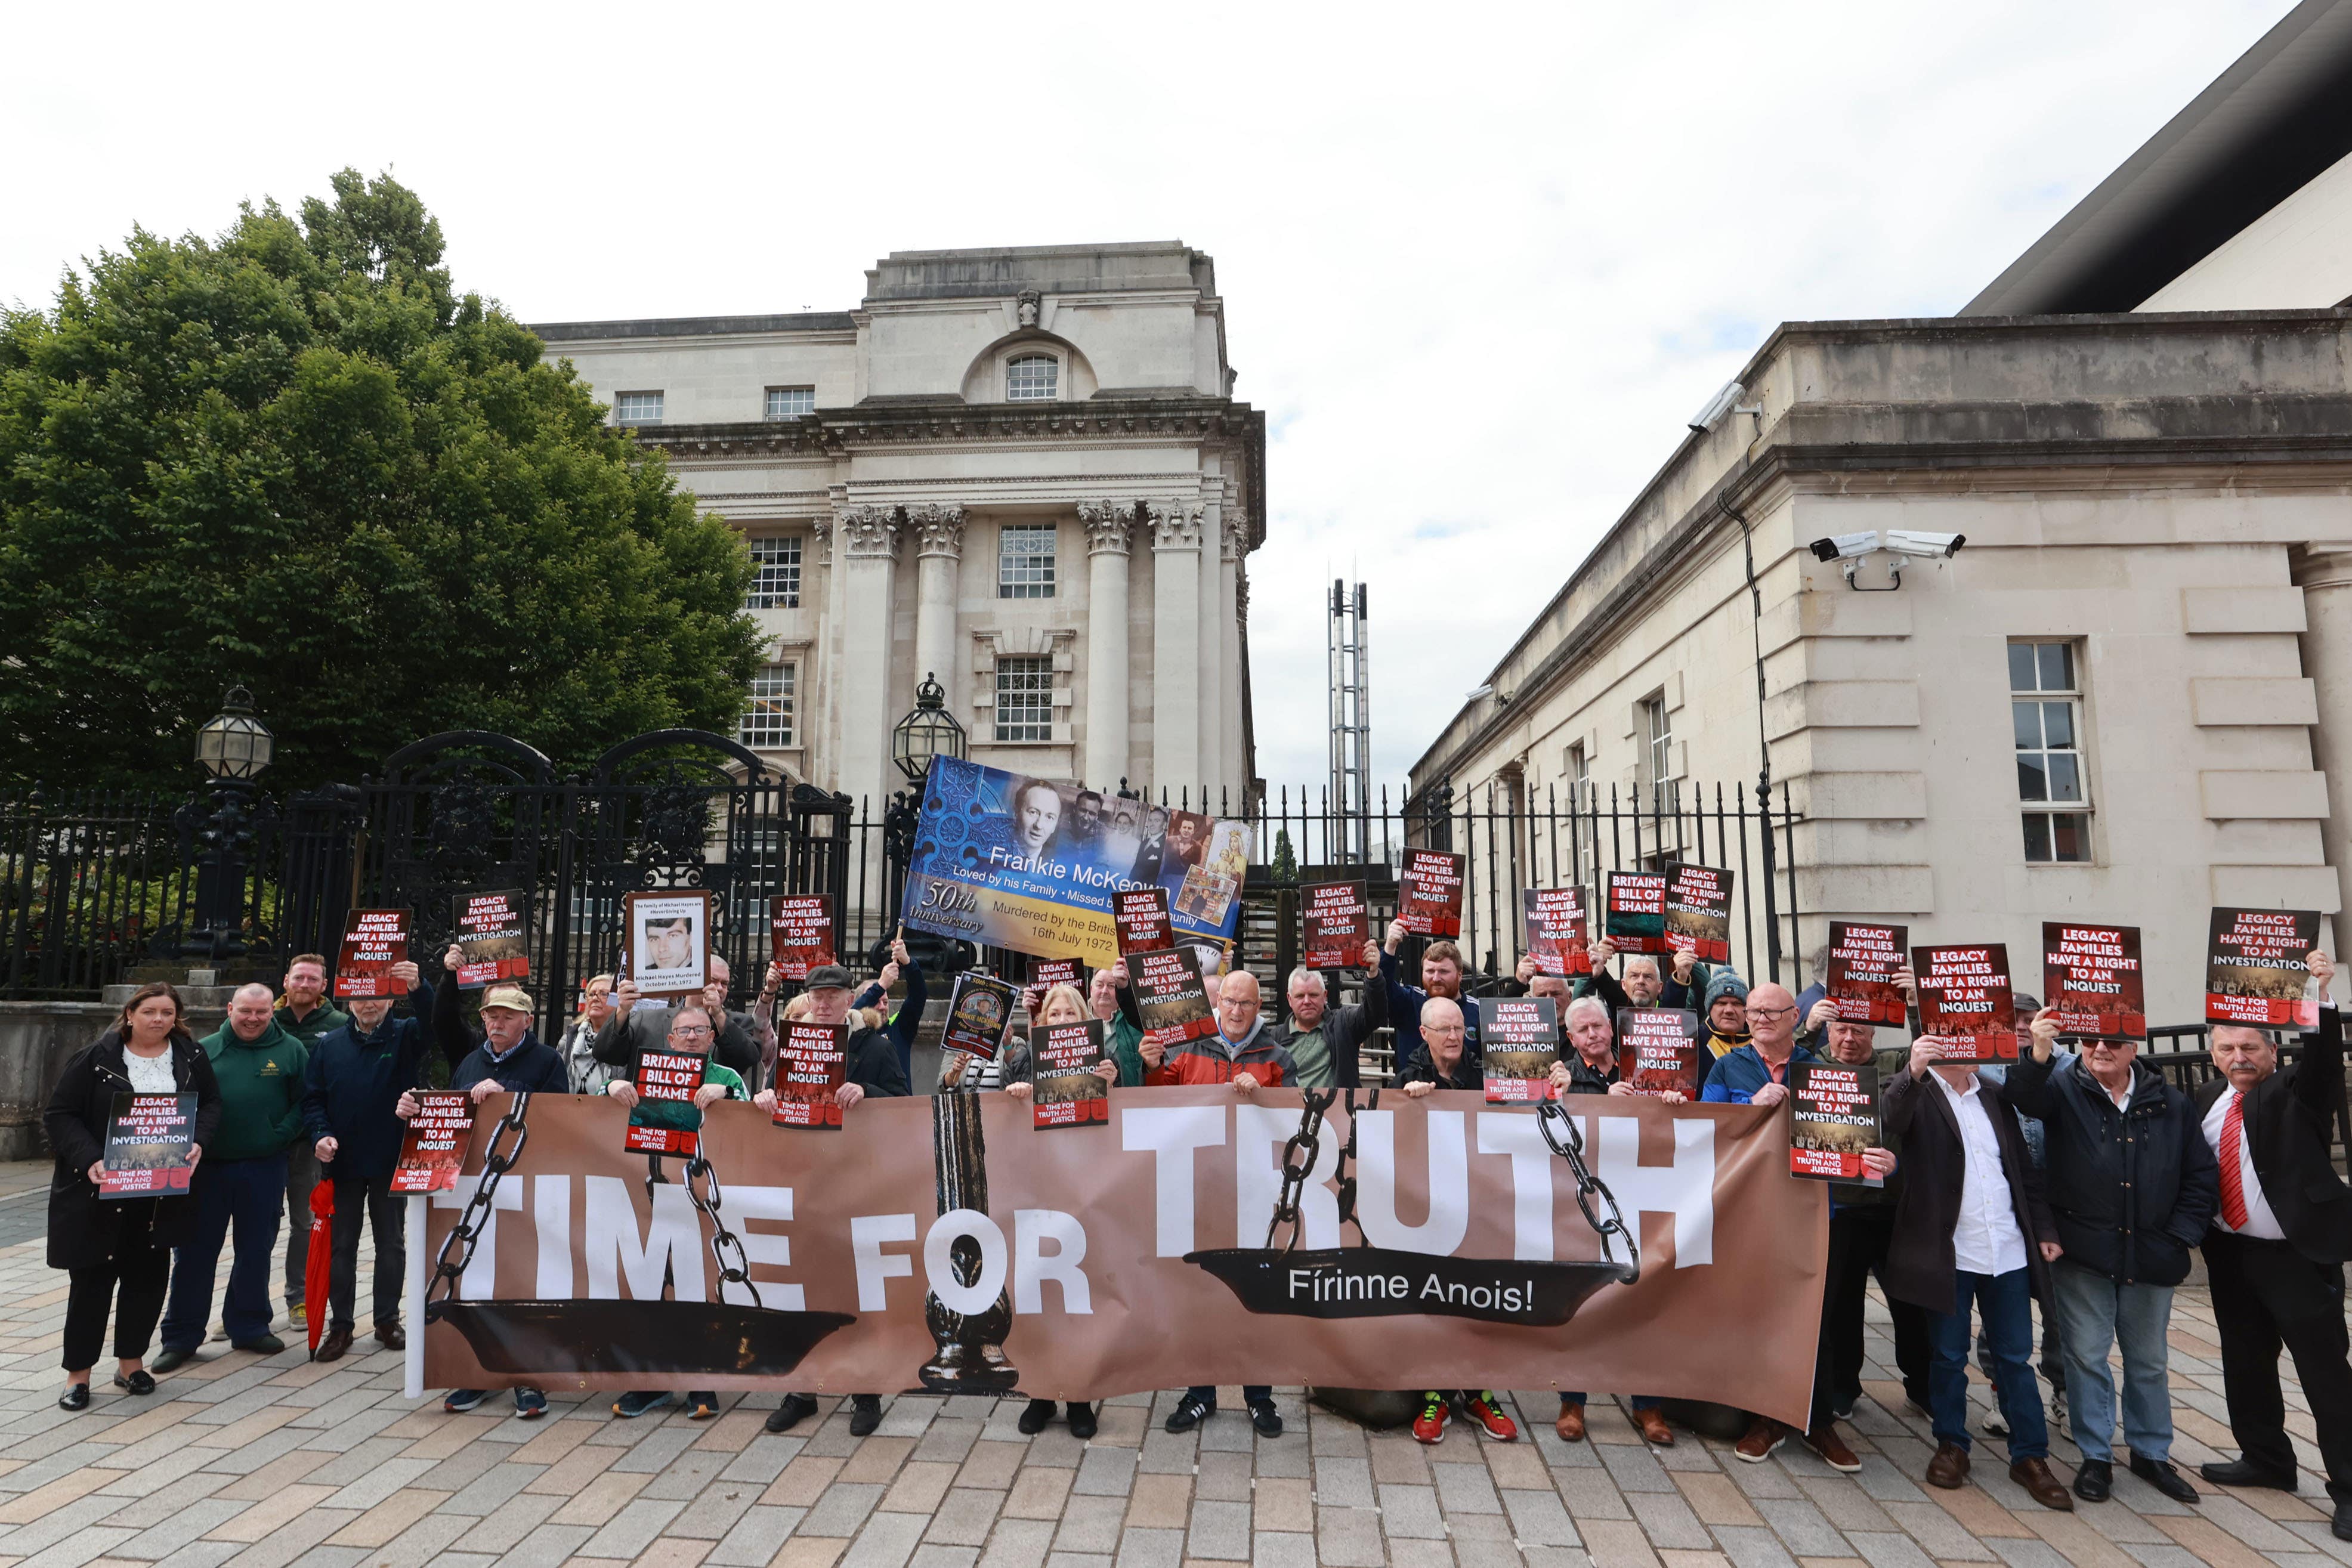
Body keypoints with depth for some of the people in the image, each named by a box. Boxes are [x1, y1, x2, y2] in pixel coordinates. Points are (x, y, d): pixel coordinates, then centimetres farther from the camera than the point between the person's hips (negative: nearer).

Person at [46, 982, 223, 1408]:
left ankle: (131, 1362, 25)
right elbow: (61, 1115, -6)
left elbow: (212, 1102, 9)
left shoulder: (191, 1056, 4)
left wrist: (198, 1142, -9)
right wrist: (90, 1160, -20)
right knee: (93, 1278, 4)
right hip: (100, 1190, -3)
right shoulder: (96, 1058, -6)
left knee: (148, 1276, 9)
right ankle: (78, 1373, 18)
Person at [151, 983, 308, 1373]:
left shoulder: (290, 1050, 3)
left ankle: (249, 1327, 24)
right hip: (207, 1166, 0)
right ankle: (180, 1337, 17)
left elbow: (305, 1102, 1)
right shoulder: (206, 1049, 5)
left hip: (264, 1169, 0)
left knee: (256, 1250, 10)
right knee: (195, 1251, 5)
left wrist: (281, 1136, -9)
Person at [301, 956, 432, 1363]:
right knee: (341, 1246, 9)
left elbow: (431, 1024, -24)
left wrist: (419, 989, -44)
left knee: (391, 1244, 9)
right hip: (342, 1162, 1)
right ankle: (340, 1325, 20)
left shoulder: (405, 1037, -2)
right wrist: (321, 1134, -13)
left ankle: (387, 1321, 21)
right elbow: (312, 1097, 5)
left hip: (392, 1161, -1)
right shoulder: (329, 1046, 5)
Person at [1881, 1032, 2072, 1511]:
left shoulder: (1994, 1094, 12)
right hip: (1949, 1250, -4)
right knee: (1949, 1356, 7)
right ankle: (1952, 1446, 21)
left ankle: (2030, 1455, 21)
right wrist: (1913, 1072, -46)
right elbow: (1890, 1118, -29)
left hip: (2007, 1249, 4)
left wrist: (2044, 1229, 8)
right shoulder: (1917, 1094, -5)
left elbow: (2022, 1166, 15)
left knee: (2015, 1357, 10)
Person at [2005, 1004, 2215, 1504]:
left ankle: (2151, 1453, 33)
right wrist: (2039, 1054, -45)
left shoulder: (2170, 1103, 4)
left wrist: (2179, 1236, 0)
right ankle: (2095, 1456, 17)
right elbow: (2025, 1097, -27)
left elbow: (2202, 1176, 7)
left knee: (2148, 1360, 16)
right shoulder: (2063, 1089, -4)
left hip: (2150, 1258, 3)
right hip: (2083, 1256, -2)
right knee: (2087, 1356, 5)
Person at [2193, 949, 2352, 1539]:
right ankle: (2265, 1460, 33)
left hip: (2297, 1255, -6)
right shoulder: (2209, 1099, 6)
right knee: (2245, 1363, 17)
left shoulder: (2296, 1092, -9)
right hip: (2230, 1252, 6)